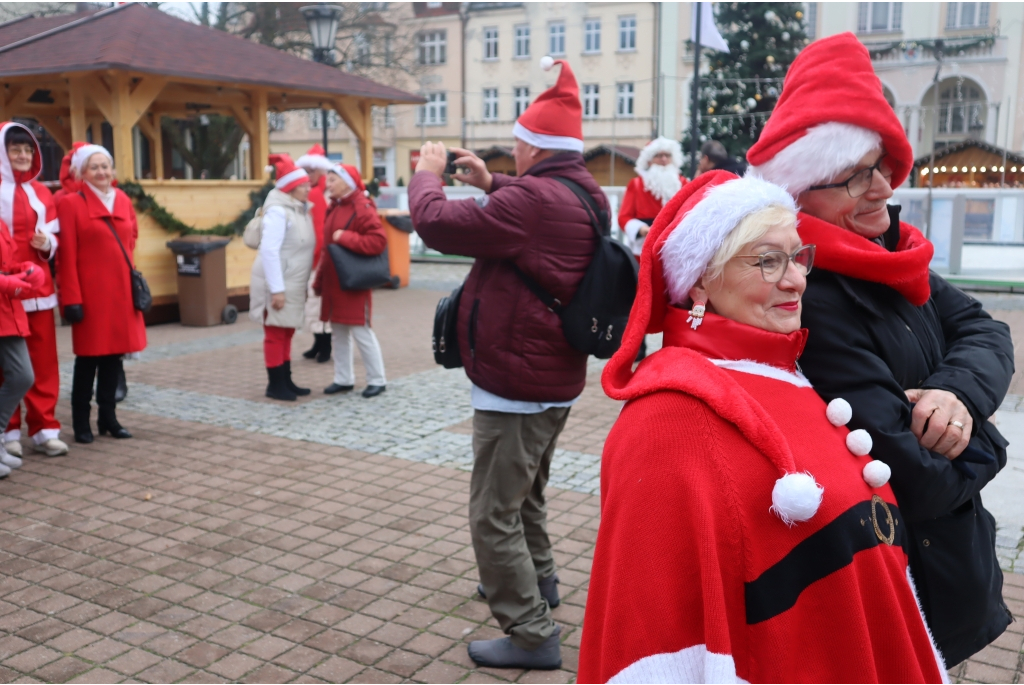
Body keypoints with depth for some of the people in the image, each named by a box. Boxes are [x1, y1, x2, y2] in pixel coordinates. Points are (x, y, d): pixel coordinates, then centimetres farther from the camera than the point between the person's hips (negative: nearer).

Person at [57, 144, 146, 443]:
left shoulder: (123, 200, 10)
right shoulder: (71, 203, -6)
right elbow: (67, 256, -10)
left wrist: (128, 266, 11)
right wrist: (72, 298, -13)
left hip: (121, 291, 5)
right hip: (90, 292, -5)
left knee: (115, 353, 9)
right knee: (88, 356, 1)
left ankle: (108, 417, 20)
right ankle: (81, 422, 12)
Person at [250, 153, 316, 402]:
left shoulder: (302, 210, 12)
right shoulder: (278, 211, -16)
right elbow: (269, 251, -21)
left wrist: (306, 283, 12)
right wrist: (277, 289, -24)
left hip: (294, 284, 8)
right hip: (278, 284, -8)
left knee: (287, 333, 14)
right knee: (276, 334, -1)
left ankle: (286, 381, 22)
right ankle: (275, 385, 7)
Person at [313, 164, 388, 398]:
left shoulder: (362, 209, -12)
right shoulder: (334, 209, 13)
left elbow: (378, 241, -23)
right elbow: (327, 247, 16)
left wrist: (346, 237, -23)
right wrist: (320, 280, 13)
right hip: (333, 283, 8)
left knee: (361, 331, -2)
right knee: (338, 332, 12)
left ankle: (377, 380, 9)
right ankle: (343, 379, 21)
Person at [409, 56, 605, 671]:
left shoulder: (533, 198, -25)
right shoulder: (585, 194, 5)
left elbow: (438, 224, -22)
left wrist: (427, 176, -3)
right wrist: (489, 183, 13)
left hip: (515, 387, -10)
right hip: (555, 382, 10)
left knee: (494, 516, 0)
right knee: (526, 494, 28)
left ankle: (532, 635, 8)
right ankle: (538, 580, 47)